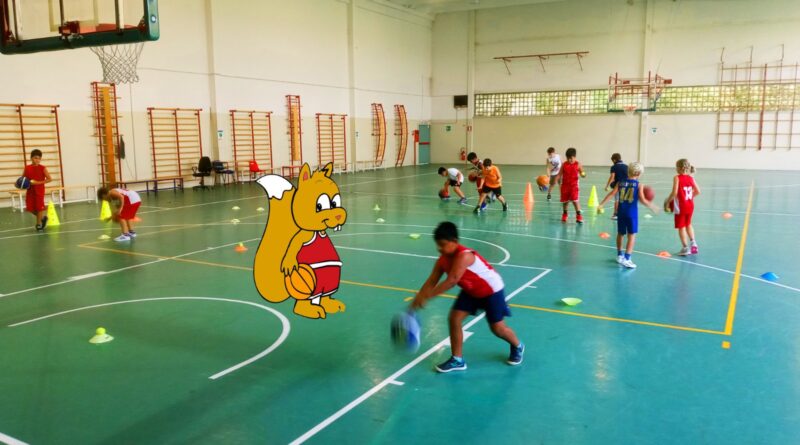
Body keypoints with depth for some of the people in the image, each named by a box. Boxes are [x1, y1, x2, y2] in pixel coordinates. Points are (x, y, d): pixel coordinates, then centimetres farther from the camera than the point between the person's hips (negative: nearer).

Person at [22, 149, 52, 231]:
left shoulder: (42, 168, -8)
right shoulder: (27, 168, 1)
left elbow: (49, 179, -10)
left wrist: (38, 182, -19)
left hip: (39, 191, -3)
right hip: (30, 191, 3)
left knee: (39, 207, 1)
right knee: (30, 208, 3)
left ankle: (39, 224, 16)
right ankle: (42, 217, 28)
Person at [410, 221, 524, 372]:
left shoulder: (464, 256, -38)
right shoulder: (443, 260, -13)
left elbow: (452, 280, -47)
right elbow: (431, 281, -13)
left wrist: (426, 296, -49)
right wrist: (417, 298, -26)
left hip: (491, 290, -7)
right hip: (471, 291, 7)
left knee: (497, 327, 2)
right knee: (454, 319, -6)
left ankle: (517, 347, 34)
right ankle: (457, 360, 7)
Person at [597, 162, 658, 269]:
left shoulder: (620, 183, 4)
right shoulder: (638, 185, -4)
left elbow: (611, 194, -3)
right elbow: (642, 200, -8)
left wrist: (601, 204, -1)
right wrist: (652, 206, 7)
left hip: (621, 212, 4)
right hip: (632, 213, -4)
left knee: (620, 234, 18)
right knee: (631, 235, 0)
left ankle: (620, 255, 33)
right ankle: (626, 258, -9)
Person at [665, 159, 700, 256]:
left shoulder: (677, 178, -15)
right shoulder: (691, 178, 2)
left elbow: (674, 193, -21)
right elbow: (698, 191, 4)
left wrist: (667, 200, -7)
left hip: (680, 207, -6)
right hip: (690, 206, 6)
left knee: (681, 227, 5)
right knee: (688, 224, 25)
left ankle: (685, 248, 8)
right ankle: (693, 243, 26)